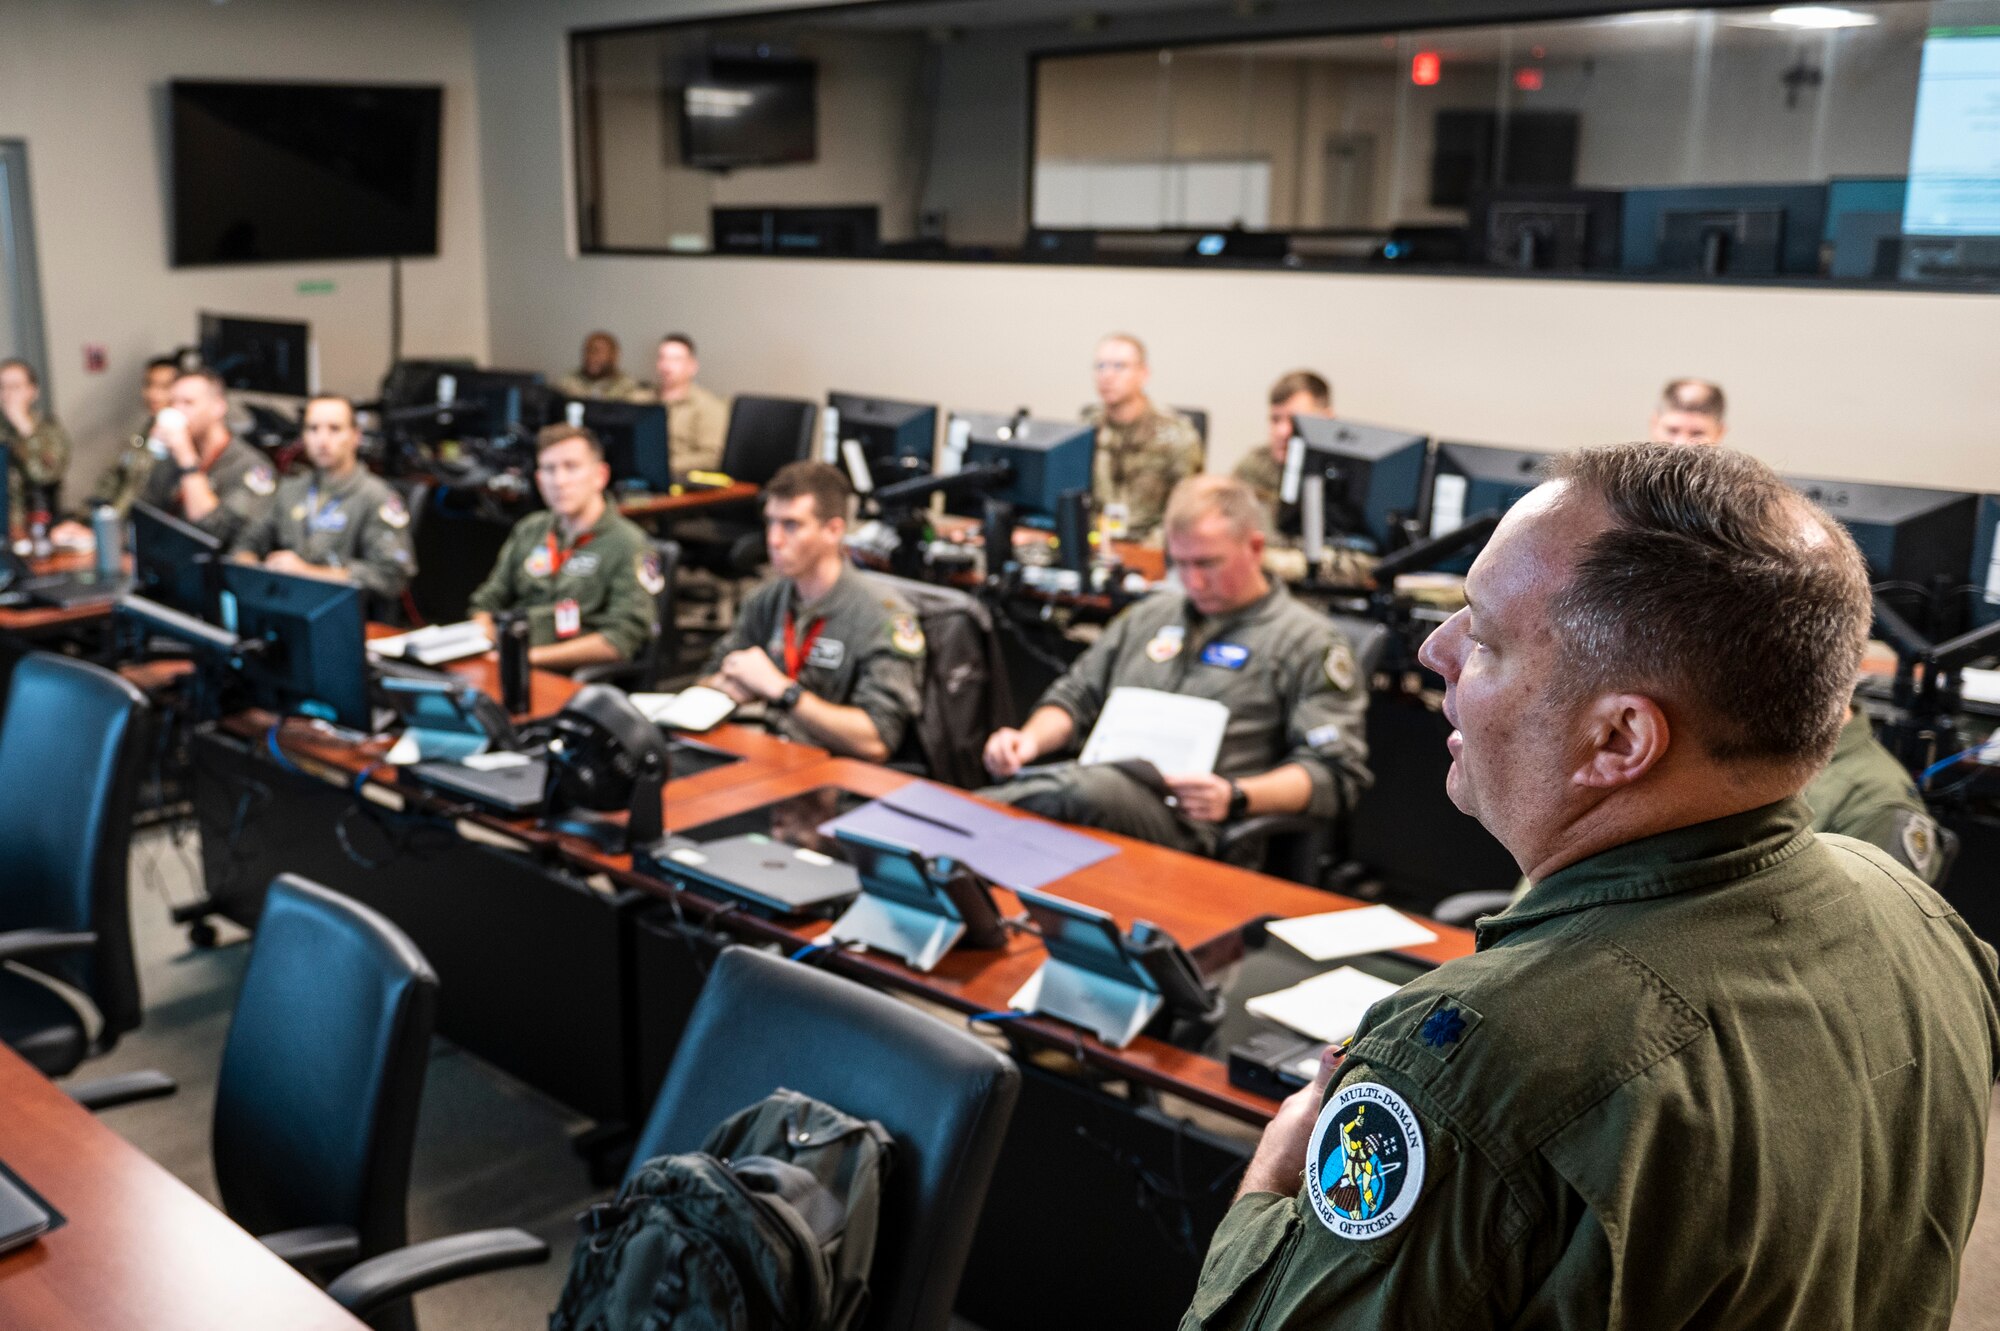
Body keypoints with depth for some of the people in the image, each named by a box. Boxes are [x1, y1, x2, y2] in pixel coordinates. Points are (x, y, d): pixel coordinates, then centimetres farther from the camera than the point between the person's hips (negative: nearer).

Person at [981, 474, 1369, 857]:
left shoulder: (1308, 641, 6)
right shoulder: (1154, 613, 25)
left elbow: (1336, 773, -2)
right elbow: (1075, 696, 30)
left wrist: (1237, 798, -20)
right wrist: (1031, 739, 7)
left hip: (1185, 817, -5)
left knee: (1090, 788, -41)